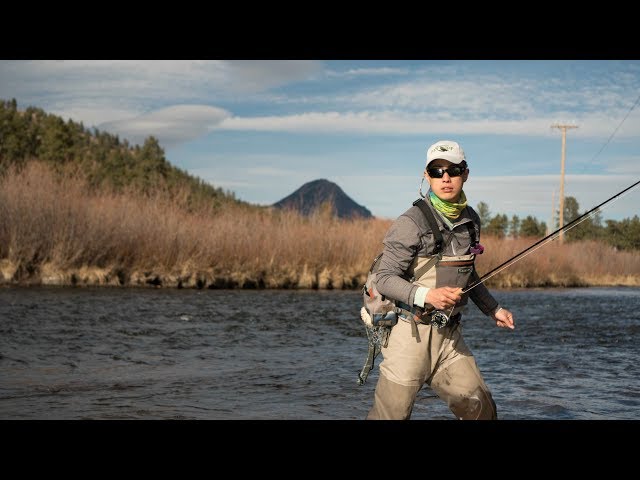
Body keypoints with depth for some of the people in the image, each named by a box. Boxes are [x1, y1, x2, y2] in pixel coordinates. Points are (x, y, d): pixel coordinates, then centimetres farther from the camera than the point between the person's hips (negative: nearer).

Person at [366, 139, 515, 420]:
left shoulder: (470, 220, 9)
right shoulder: (412, 222, -14)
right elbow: (384, 278, -16)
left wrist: (493, 309, 22)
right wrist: (427, 296, -29)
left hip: (449, 335, 6)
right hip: (410, 332, -6)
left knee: (480, 410, 8)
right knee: (391, 415, -1)